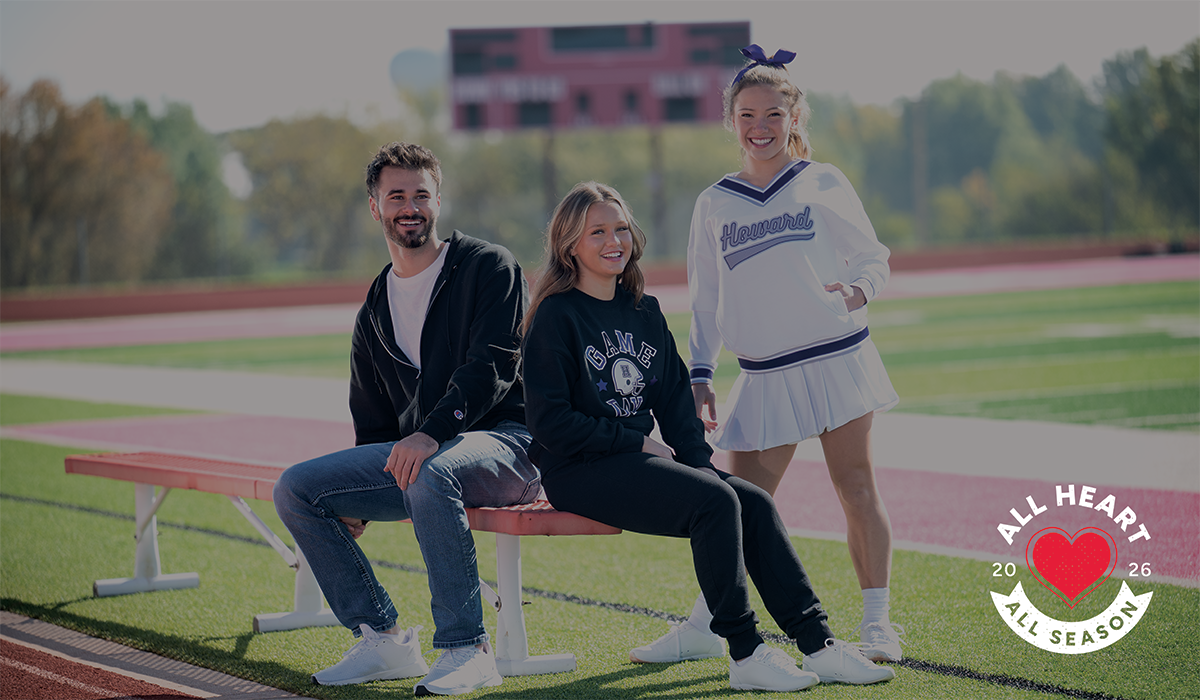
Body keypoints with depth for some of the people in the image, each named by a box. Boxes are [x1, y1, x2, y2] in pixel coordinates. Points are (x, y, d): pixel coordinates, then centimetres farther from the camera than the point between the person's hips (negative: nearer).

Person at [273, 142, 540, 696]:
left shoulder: (488, 267, -1)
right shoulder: (374, 314, 19)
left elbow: (492, 365, -15)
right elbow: (373, 422, 24)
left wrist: (431, 433, -29)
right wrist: (354, 501, 13)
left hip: (503, 442, -7)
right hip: (411, 452, 7)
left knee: (429, 475, -39)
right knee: (295, 489, -7)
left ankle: (466, 650, -30)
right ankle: (381, 639, -5)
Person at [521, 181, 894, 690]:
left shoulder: (644, 312, 15)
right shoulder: (556, 316, -8)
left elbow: (675, 397, 17)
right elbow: (549, 421, -14)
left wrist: (700, 462, 0)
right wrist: (638, 442, -13)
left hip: (638, 458, 7)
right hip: (580, 474, -7)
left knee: (754, 502, -11)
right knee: (715, 501, -26)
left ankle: (817, 644, -12)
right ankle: (745, 655, -21)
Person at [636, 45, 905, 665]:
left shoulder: (824, 183, 5)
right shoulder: (715, 204, 11)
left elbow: (873, 256, 8)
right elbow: (705, 299, 15)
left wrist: (859, 289, -13)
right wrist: (699, 374, 10)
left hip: (837, 358, -2)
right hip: (763, 376, 2)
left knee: (856, 488, -1)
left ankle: (877, 623, 6)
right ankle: (703, 626, 11)